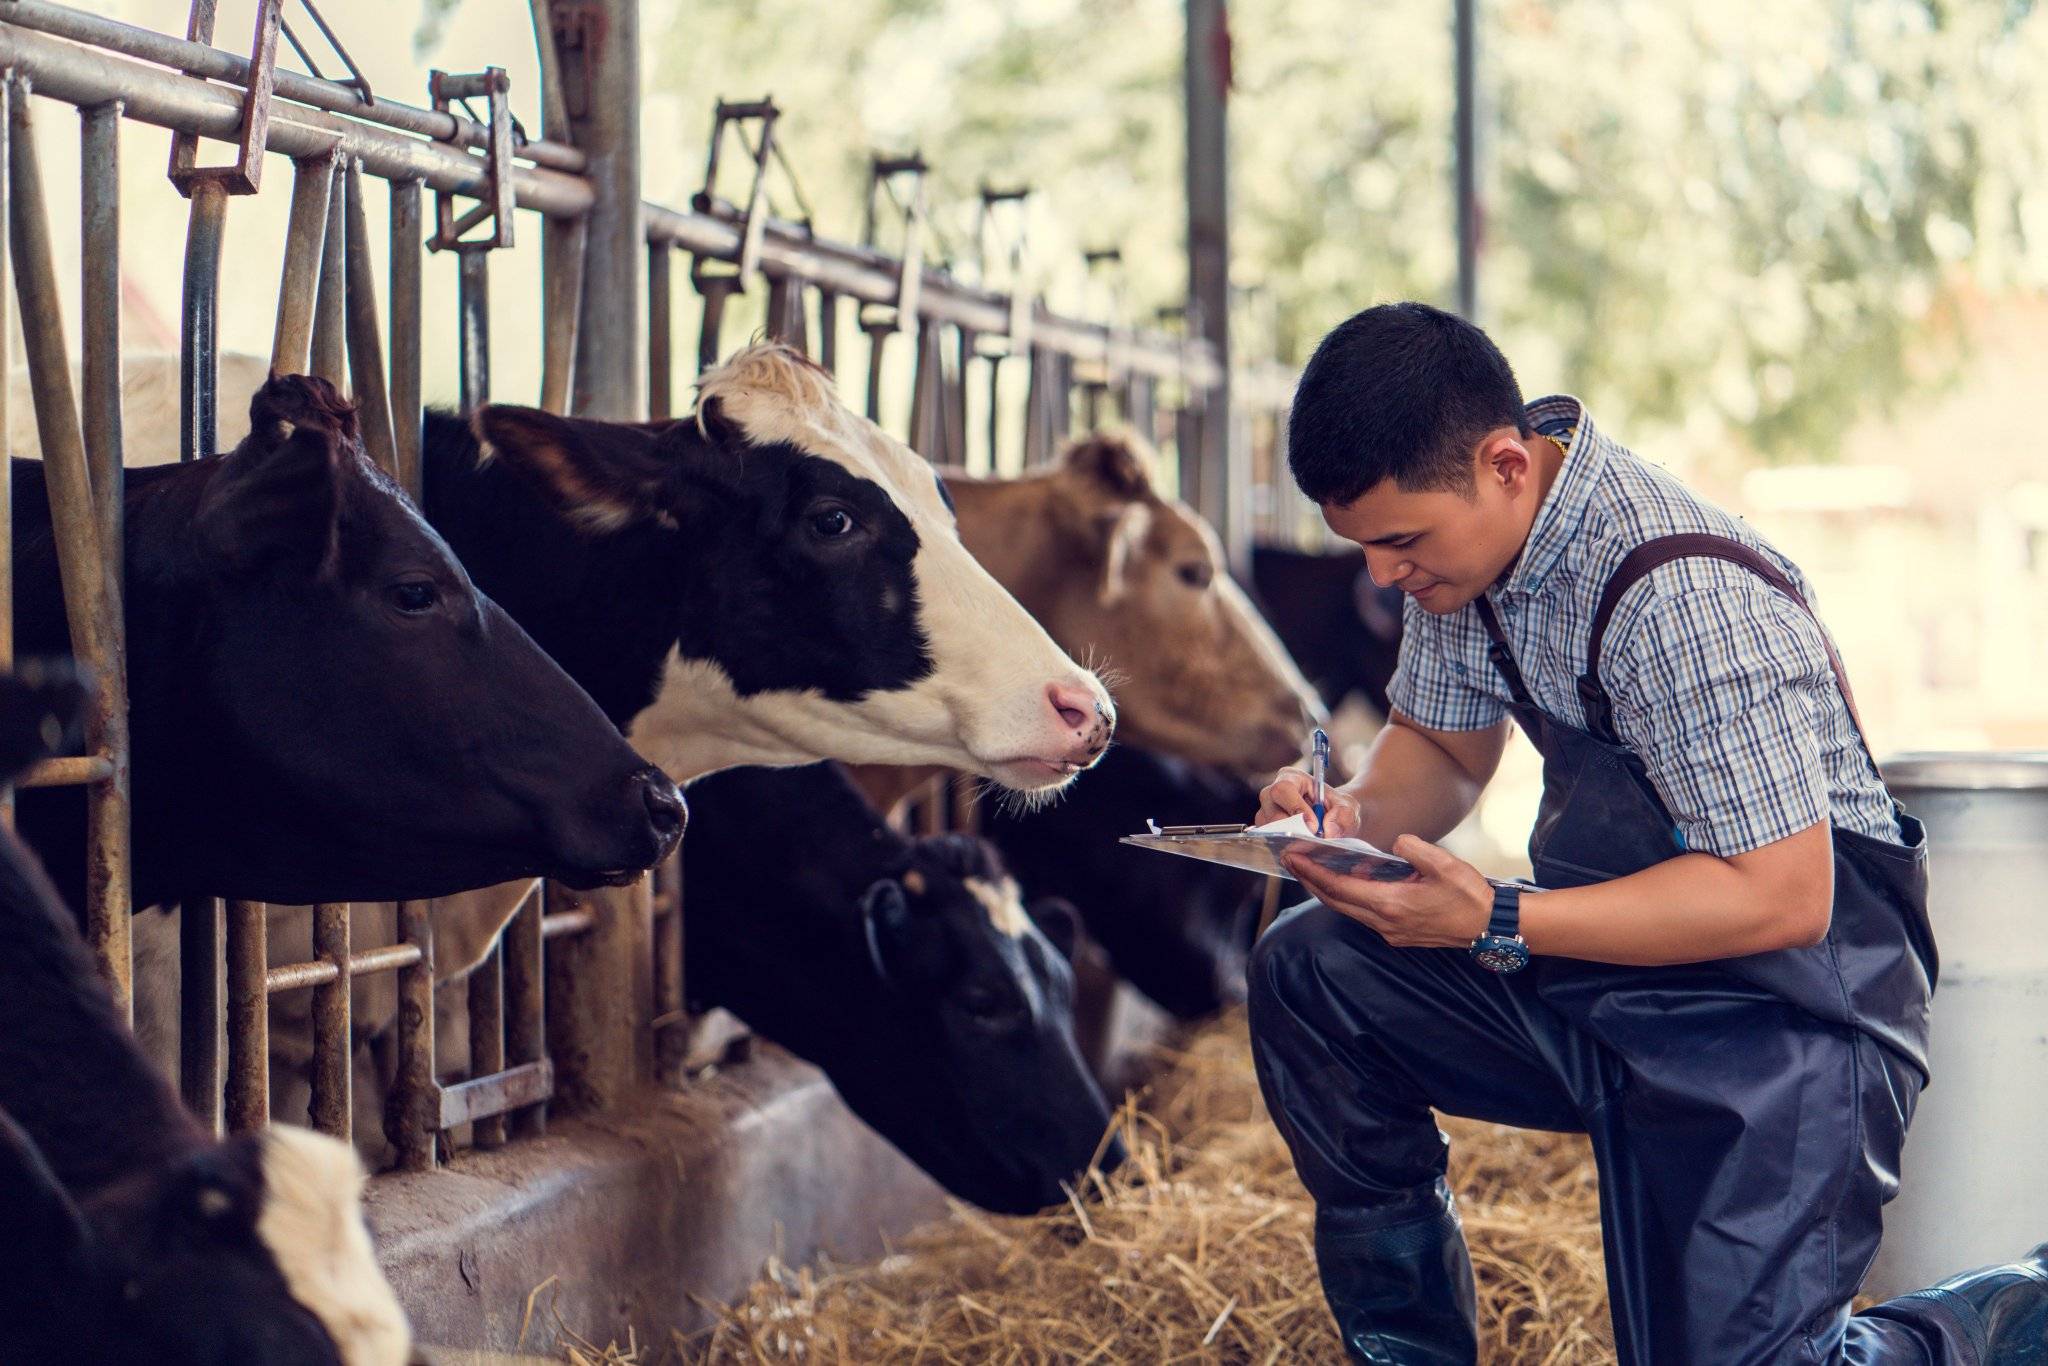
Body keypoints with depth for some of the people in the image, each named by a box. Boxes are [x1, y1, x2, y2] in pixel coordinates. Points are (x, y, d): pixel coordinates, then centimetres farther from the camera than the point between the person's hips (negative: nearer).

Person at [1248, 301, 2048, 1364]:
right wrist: (1354, 815, -9)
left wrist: (1494, 926, -28)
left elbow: (1784, 896, -27)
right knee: (1307, 971, -3)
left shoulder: (1683, 596, -27)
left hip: (1781, 1003, -8)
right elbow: (1441, 750, 15)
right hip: (1600, 990, 8)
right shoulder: (1460, 535, -1)